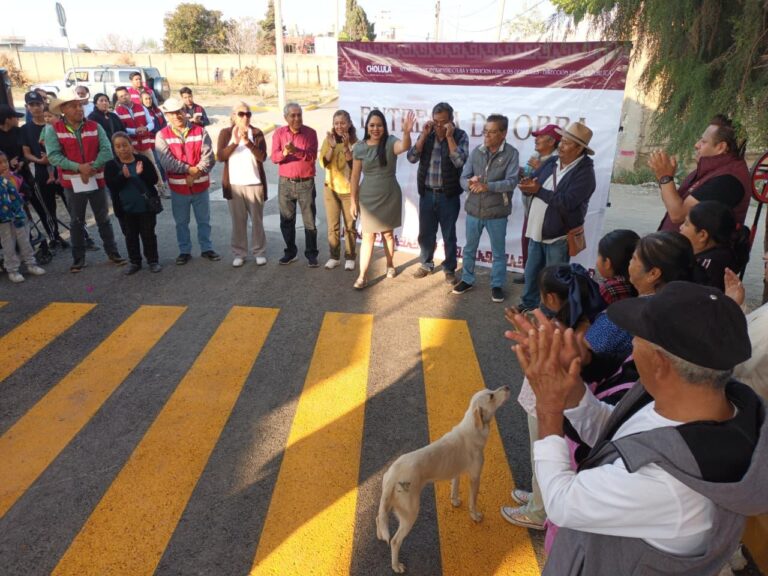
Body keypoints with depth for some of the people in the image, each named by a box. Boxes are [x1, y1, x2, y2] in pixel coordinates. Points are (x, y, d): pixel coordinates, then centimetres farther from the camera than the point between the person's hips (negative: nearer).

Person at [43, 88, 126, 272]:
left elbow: (107, 150, -9)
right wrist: (78, 167, -23)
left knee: (103, 219, 11)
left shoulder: (95, 127, 1)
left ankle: (112, 252, 23)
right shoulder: (53, 130, -4)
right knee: (76, 221, 10)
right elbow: (54, 156, -13)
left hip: (97, 180, 1)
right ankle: (78, 258, 20)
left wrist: (92, 167, -21)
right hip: (72, 183, -1)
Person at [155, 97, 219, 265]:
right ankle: (184, 251, 24)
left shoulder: (200, 131, -1)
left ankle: (206, 248, 27)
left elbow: (209, 157, -9)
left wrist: (196, 173, -20)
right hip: (178, 187, 0)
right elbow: (166, 161, -15)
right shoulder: (162, 135, -4)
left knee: (204, 220, 12)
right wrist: (189, 169, -19)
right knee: (181, 222, 11)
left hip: (200, 185, 1)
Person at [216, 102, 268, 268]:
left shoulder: (257, 133, 0)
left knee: (257, 220, 7)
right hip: (233, 184, 0)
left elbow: (262, 156, -13)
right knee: (238, 221, 6)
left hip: (255, 183, 0)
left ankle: (259, 252, 18)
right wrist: (234, 142, -23)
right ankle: (239, 253, 16)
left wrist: (248, 142, -26)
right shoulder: (225, 133, 2)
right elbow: (220, 156, -10)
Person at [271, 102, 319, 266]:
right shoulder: (279, 133, 2)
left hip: (306, 183, -2)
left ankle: (311, 254, 12)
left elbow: (312, 156, -14)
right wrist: (284, 152, -28)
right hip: (285, 183, 2)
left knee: (309, 221, 2)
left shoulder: (310, 133, -3)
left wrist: (295, 151, -28)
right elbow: (274, 157, -7)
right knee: (287, 221, 10)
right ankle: (291, 252, 24)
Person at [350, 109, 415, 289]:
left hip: (390, 197, 0)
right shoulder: (359, 147, -5)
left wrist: (406, 132, -54)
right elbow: (355, 176, 0)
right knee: (368, 236, 1)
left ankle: (390, 265, 37)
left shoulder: (390, 142, -9)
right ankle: (362, 276, 5)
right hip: (368, 198, 0)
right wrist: (353, 201, 0)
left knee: (388, 233, 15)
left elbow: (405, 147, -33)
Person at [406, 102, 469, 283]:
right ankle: (426, 264, 32)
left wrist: (449, 137, -21)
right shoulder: (426, 134, 3)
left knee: (449, 235, 8)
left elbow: (460, 162, -20)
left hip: (449, 195, -3)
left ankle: (449, 269, 23)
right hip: (427, 193, 3)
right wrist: (424, 135, -14)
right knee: (425, 233, 13)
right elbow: (412, 158, -7)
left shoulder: (460, 136, -7)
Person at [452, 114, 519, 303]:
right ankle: (467, 280, 33)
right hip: (474, 209, 4)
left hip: (497, 212, -3)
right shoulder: (476, 151, 1)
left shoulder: (511, 154, -10)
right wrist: (470, 184, -24)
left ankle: (497, 285, 26)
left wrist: (487, 186, -31)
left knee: (498, 252, 10)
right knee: (469, 248, 16)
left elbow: (511, 182, -19)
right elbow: (463, 178, -1)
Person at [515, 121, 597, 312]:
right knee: (531, 273, 19)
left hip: (559, 236, -7)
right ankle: (528, 304, 38)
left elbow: (566, 202, -27)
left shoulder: (585, 172, -17)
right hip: (538, 230, 7)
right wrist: (530, 185, -11)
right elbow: (539, 187, 13)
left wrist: (538, 190, -23)